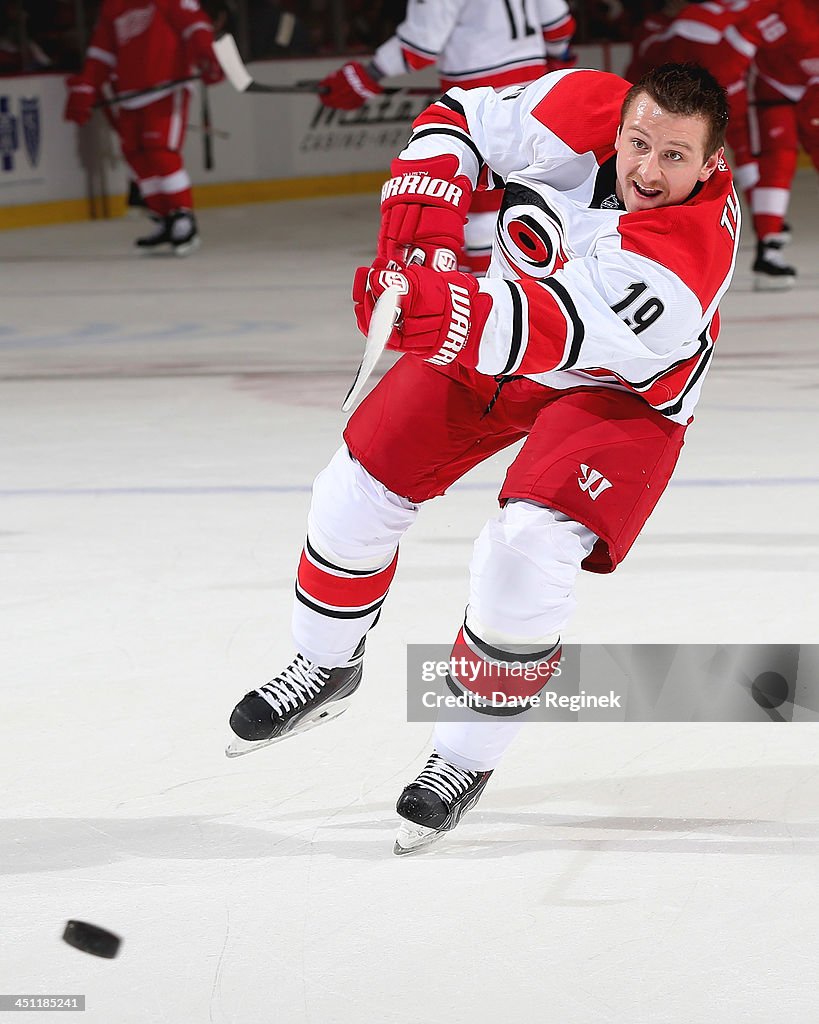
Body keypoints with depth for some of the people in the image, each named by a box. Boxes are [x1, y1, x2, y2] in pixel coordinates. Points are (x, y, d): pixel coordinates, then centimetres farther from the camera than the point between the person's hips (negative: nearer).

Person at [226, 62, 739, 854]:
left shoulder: (696, 246, -37)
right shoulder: (581, 112, -24)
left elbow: (566, 333, -46)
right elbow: (459, 121, -8)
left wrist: (451, 317, -59)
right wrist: (422, 219, -24)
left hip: (619, 393, -5)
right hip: (491, 335, 5)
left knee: (525, 555, -23)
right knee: (361, 485, 4)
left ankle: (468, 756, 0)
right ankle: (325, 669, 31)